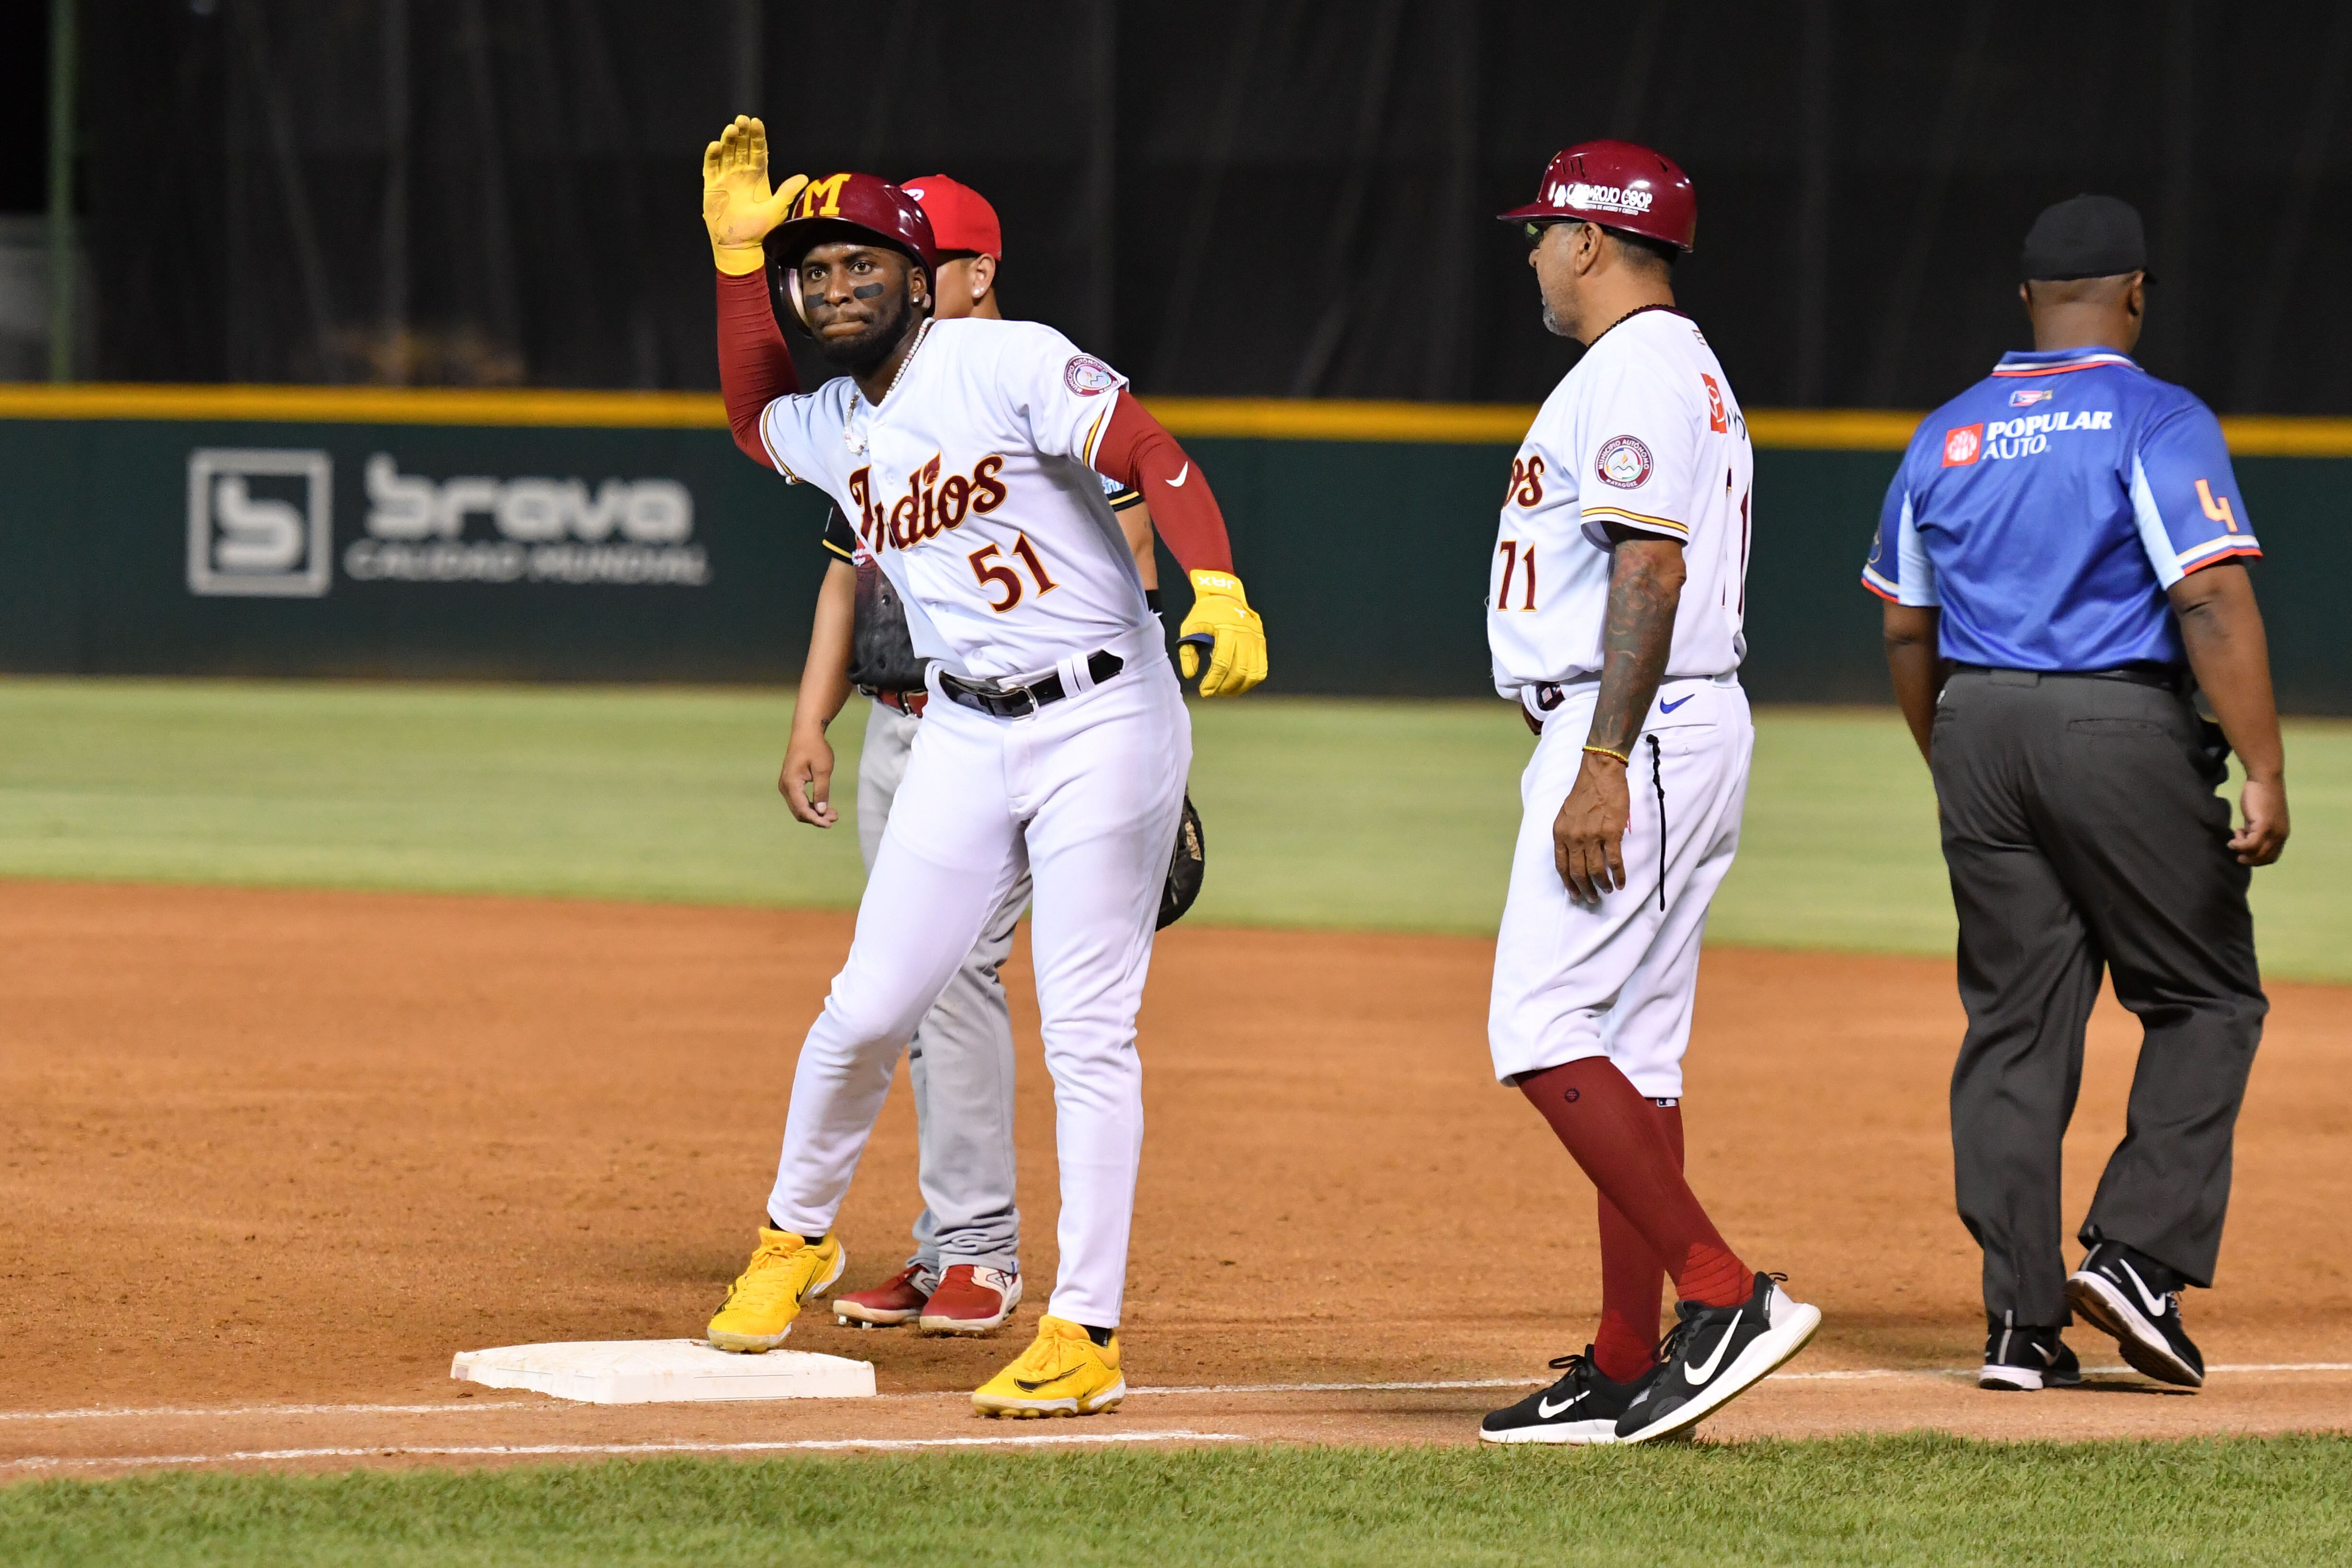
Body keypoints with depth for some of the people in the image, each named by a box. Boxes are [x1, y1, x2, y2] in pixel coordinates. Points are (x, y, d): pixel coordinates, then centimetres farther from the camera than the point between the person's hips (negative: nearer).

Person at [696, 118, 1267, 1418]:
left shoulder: (1008, 362, -10)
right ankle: (795, 1237, 30)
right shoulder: (830, 431, 11)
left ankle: (1085, 1334, -3)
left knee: (1087, 1035, -6)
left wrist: (1220, 590, -34)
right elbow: (751, 411, 33)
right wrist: (735, 249, 20)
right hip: (963, 737, 6)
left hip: (1106, 721, -6)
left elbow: (1155, 456, -18)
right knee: (866, 1011, 6)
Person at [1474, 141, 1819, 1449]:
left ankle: (1726, 1296, -20)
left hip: (1641, 734, -11)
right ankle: (1625, 1374, 10)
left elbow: (1652, 570, -22)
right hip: (1677, 738, 11)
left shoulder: (1634, 372, -12)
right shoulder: (1687, 373, 22)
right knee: (1632, 1055, 9)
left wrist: (1602, 769, -27)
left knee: (1543, 1037, -15)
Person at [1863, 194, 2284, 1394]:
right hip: (2122, 729, -5)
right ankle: (2138, 1253, -6)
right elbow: (2212, 603, -16)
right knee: (2206, 1000, 8)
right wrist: (2263, 772, -16)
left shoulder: (1945, 439, 12)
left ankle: (2023, 1320, 4)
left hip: (1979, 726, 5)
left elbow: (1906, 631, 17)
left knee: (2014, 1024, 7)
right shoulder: (2156, 422, -6)